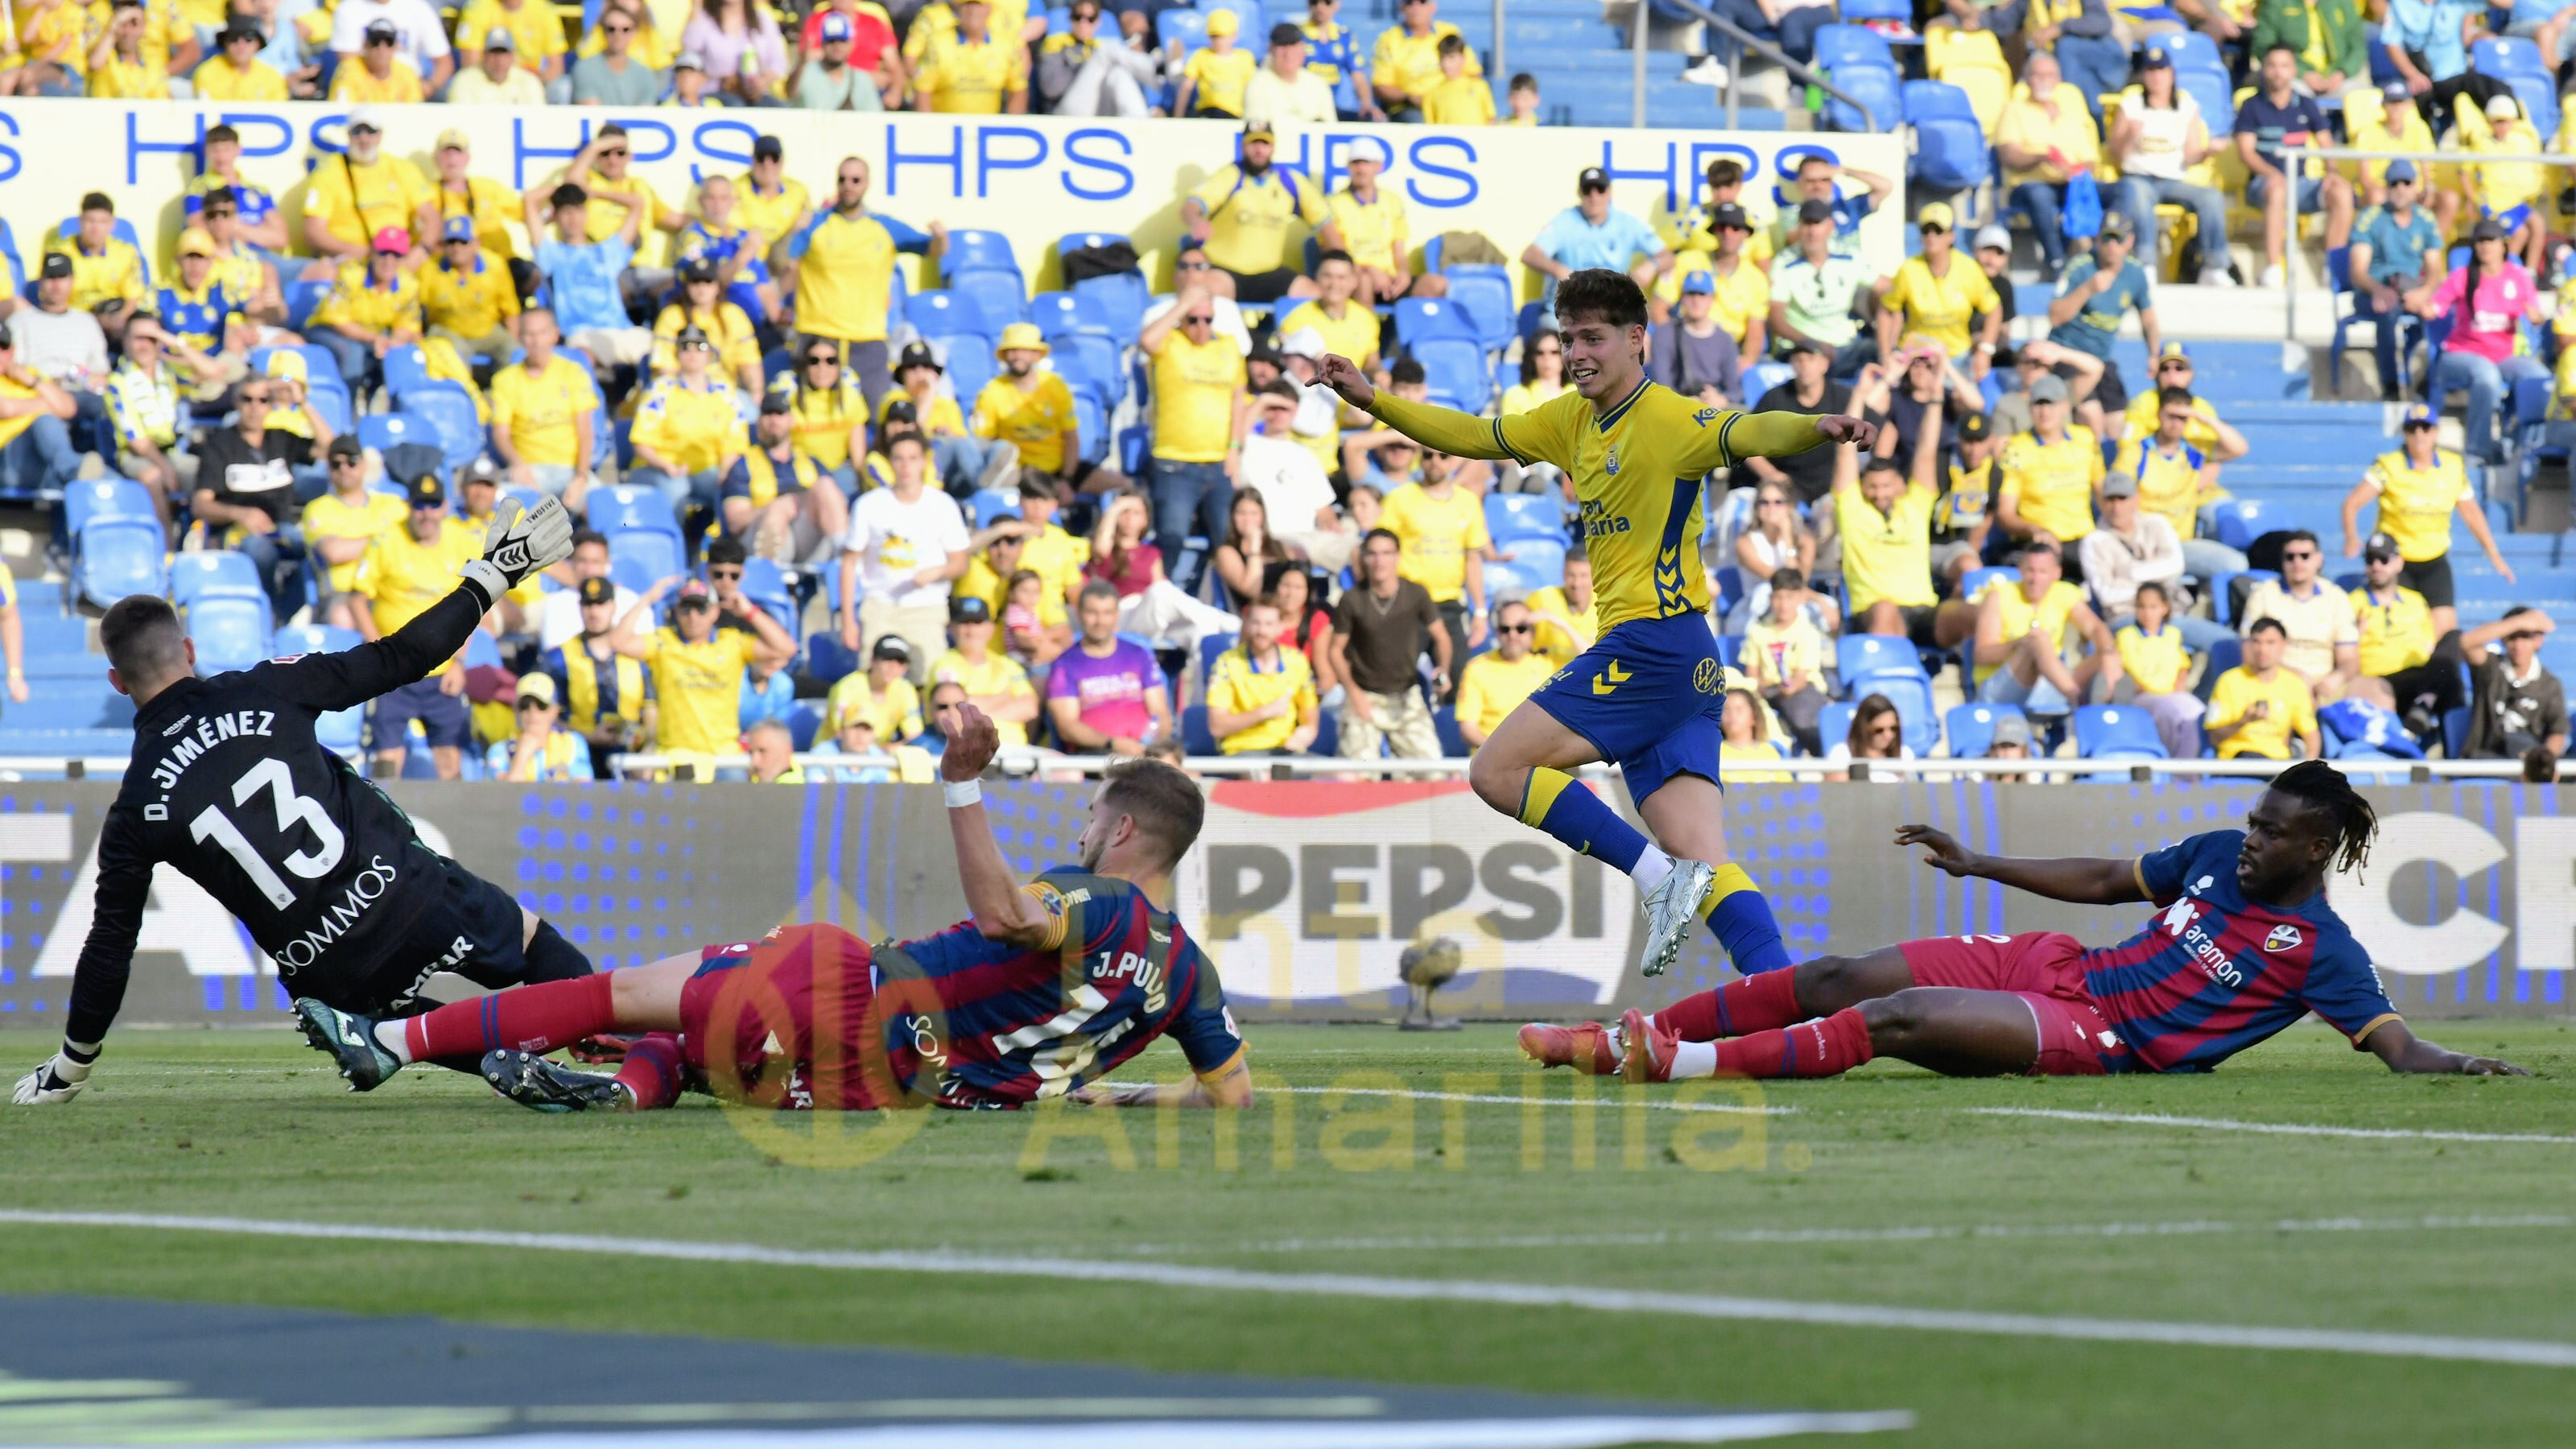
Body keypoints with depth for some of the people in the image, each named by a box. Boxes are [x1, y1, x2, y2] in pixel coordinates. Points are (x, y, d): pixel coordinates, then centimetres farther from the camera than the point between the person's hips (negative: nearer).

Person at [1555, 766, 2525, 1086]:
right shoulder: (2217, 856, 10)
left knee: (1894, 1020, -25)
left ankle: (1688, 1064, -24)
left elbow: (2393, 1044, -12)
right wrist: (1976, 864, 22)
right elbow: (2103, 882, 20)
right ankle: (1628, 1037, 5)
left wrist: (2457, 1066, -33)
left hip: (2103, 1040, -6)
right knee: (1837, 978, -2)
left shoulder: (2320, 950, -8)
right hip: (2060, 968, 6)